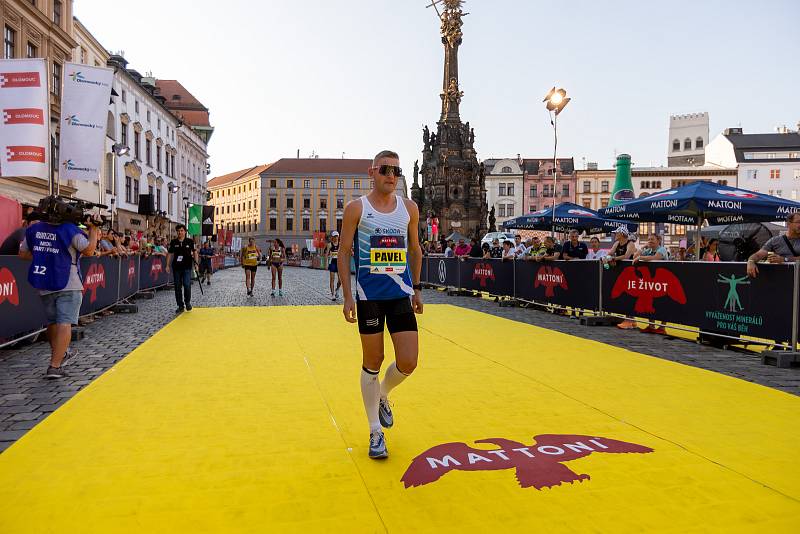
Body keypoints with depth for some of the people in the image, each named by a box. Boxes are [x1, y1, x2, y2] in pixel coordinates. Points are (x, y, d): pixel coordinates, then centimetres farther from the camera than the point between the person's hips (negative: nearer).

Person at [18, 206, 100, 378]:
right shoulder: (70, 230, -12)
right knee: (64, 324, -6)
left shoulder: (33, 229, 5)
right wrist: (93, 228, -7)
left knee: (52, 322, 21)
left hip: (44, 286, 6)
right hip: (68, 286, -6)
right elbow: (89, 250, -15)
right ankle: (54, 367, -13)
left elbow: (23, 254, 12)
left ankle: (60, 353, 41)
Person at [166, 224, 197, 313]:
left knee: (187, 285, -11)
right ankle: (180, 306, 15)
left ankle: (187, 302, 12)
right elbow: (169, 254, 9)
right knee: (177, 287, 5)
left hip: (187, 267, -2)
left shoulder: (190, 241, 0)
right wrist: (168, 265, 5)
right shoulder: (173, 242, 5)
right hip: (176, 267, 2)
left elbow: (194, 252, 6)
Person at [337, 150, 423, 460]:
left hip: (401, 294, 3)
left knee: (408, 363, -3)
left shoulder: (409, 208, 7)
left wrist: (417, 289, 13)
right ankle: (375, 432, 20)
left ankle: (382, 395, 31)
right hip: (369, 295, -3)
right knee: (372, 363, 5)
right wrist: (347, 296, -8)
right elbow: (344, 252, -2)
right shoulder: (356, 208, -2)